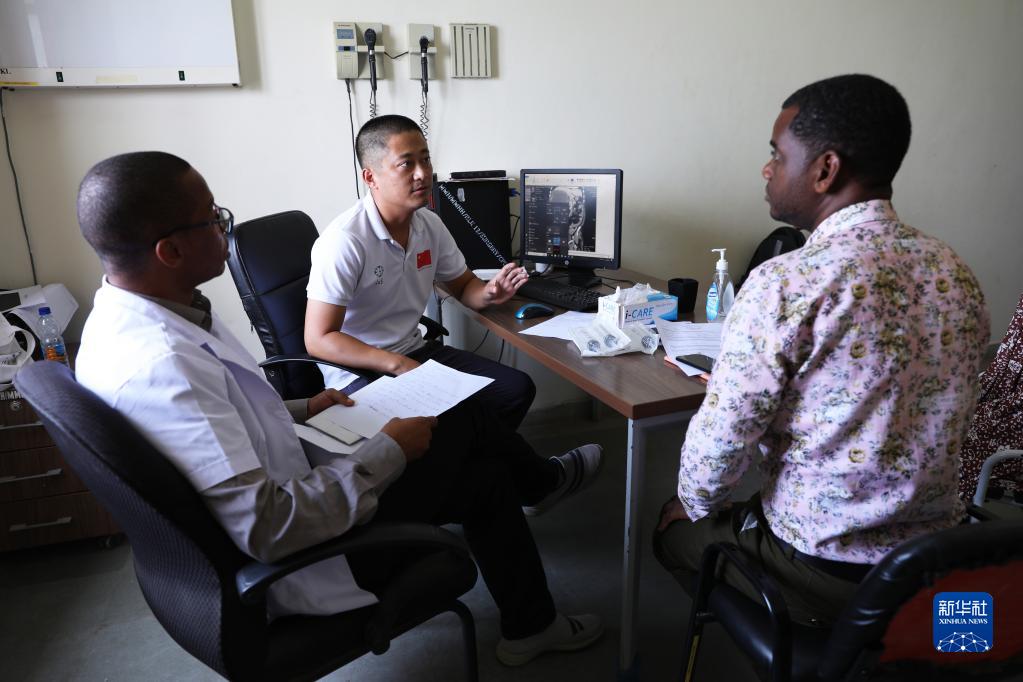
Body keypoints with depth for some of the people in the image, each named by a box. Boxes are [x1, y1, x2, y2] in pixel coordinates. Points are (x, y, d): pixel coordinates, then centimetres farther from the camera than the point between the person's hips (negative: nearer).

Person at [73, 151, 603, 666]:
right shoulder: (161, 366, -34)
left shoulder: (126, 315, -1)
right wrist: (389, 452, -23)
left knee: (488, 474, 11)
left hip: (279, 484, 9)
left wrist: (301, 410, 11)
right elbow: (266, 531, -34)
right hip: (294, 567, -9)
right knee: (464, 421, -1)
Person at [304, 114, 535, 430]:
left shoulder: (430, 224, 2)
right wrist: (399, 365, -27)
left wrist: (488, 293, -8)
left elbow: (462, 285, 17)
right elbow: (319, 339, -21)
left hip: (414, 352, 8)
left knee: (518, 387, -3)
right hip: (358, 370, -7)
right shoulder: (344, 240, -21)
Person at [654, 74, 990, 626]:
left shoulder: (785, 284, -25)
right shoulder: (958, 274, -2)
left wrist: (696, 506, 2)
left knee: (673, 525, 21)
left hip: (825, 575, -6)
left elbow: (721, 435, -20)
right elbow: (927, 425, 8)